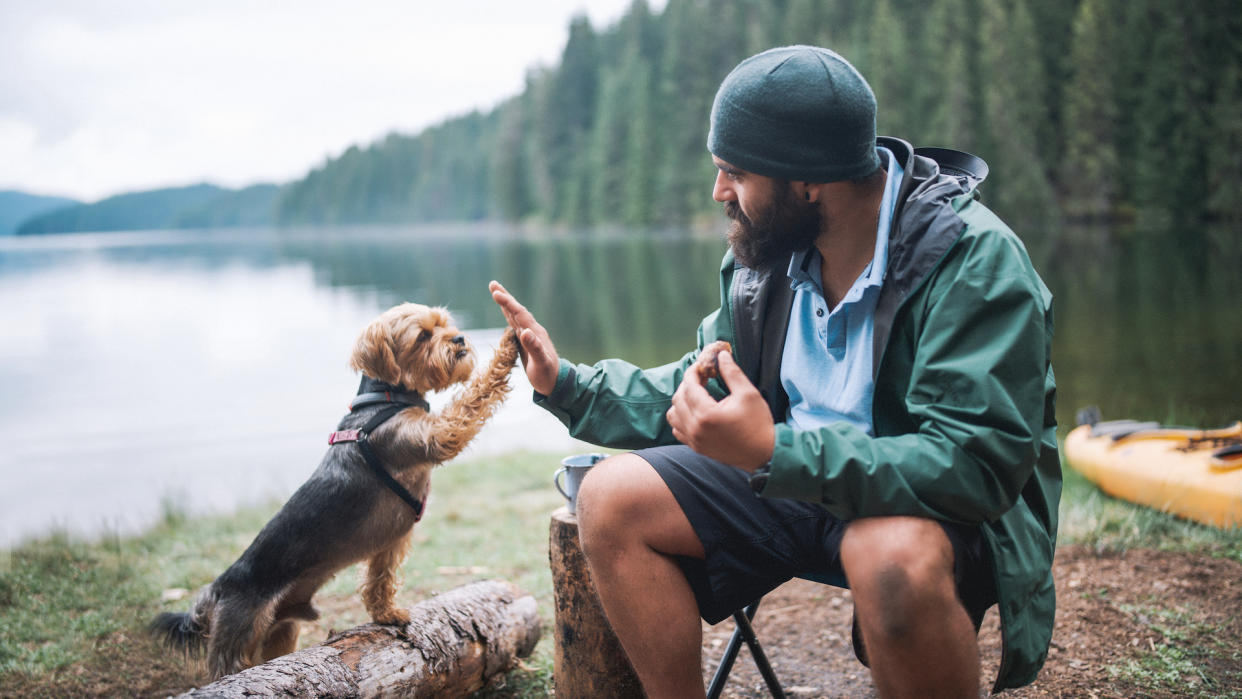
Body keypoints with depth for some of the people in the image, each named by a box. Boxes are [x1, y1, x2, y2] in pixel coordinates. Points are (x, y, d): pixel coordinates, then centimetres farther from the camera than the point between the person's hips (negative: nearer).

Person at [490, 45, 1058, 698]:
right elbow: (699, 393, 15)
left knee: (894, 558, -40)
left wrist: (773, 452, -38)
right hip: (791, 475, 6)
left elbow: (978, 463, -31)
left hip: (940, 506, -6)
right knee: (611, 498, -9)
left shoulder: (973, 258, -22)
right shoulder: (765, 251, 0)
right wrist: (565, 384, 4)